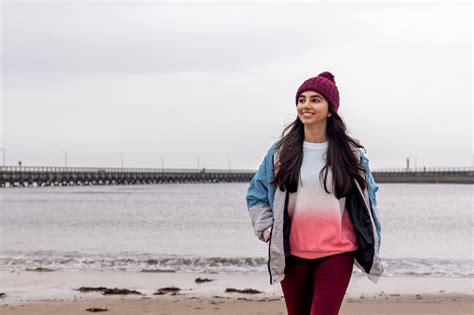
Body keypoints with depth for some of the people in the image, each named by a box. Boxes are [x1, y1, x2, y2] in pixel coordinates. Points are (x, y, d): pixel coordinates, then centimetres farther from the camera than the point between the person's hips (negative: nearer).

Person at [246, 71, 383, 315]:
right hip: (292, 255, 2)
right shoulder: (281, 151, 3)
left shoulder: (352, 153, 1)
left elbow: (368, 198, 13)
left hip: (336, 255, -2)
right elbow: (256, 195, 14)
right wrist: (267, 230, 2)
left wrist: (370, 246, 8)